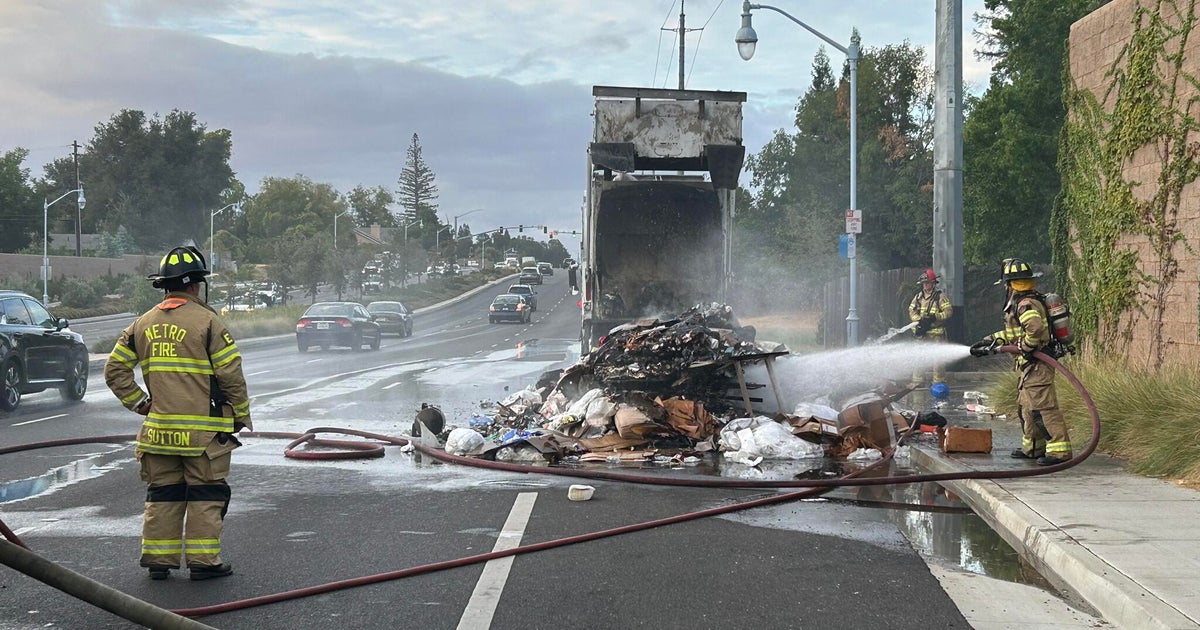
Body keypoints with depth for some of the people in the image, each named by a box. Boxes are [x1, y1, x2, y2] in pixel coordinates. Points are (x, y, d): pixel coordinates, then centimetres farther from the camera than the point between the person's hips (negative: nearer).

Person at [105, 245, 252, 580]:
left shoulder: (143, 324, 8)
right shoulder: (206, 321, -9)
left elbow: (115, 370, 9)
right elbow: (231, 375, -9)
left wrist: (139, 402, 15)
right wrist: (242, 416, 2)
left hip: (158, 427, 5)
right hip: (204, 429, -5)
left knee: (162, 494, 13)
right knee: (206, 494, 4)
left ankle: (158, 559, 15)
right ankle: (203, 560, 5)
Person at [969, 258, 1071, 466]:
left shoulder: (1026, 305, -17)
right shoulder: (1021, 304, 18)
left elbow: (1036, 330, -33)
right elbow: (1013, 333, 27)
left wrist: (1025, 349, -20)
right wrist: (989, 341, 26)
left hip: (1037, 365, -11)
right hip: (1029, 367, 11)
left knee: (1043, 407, -13)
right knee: (1026, 407, 17)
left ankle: (1059, 449, -14)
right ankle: (1033, 447, 25)